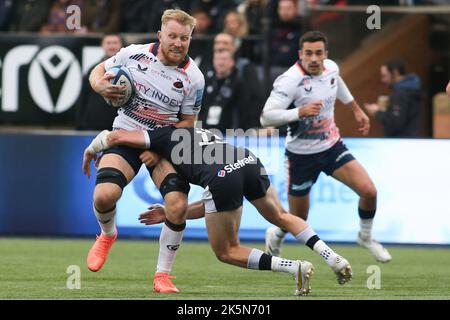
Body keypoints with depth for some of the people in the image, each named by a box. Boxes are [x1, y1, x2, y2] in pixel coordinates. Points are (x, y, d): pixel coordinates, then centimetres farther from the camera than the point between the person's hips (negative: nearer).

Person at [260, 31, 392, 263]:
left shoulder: (331, 68, -6)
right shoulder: (290, 81, -26)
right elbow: (266, 117, -32)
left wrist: (356, 109, 27)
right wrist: (300, 112, -42)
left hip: (332, 146, 5)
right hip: (302, 155, -5)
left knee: (368, 191, -10)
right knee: (298, 220, 7)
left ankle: (366, 237, 19)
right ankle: (275, 237, 43)